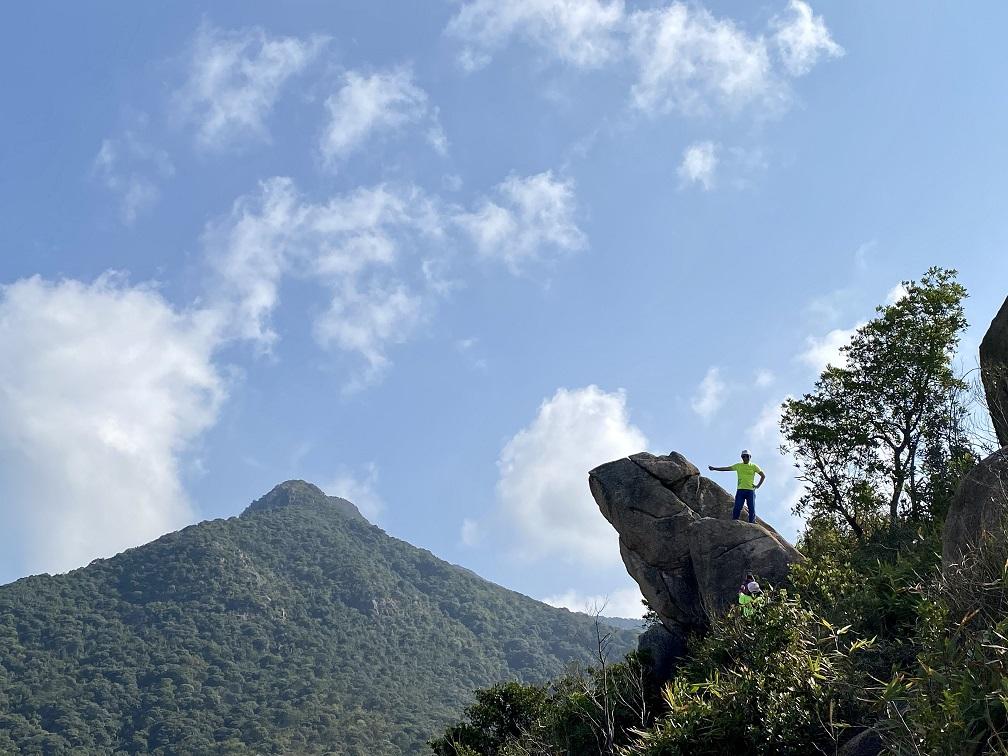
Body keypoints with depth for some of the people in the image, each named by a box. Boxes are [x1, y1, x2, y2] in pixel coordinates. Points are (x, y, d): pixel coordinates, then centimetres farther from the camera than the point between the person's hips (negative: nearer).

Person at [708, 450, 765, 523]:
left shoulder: (754, 466, 7)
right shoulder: (738, 466, 11)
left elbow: (763, 476, 11)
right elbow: (726, 468, 10)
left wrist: (758, 485, 1)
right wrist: (714, 468, 4)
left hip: (750, 490, -1)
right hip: (740, 490, 1)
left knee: (752, 509, -3)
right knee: (737, 508, -7)